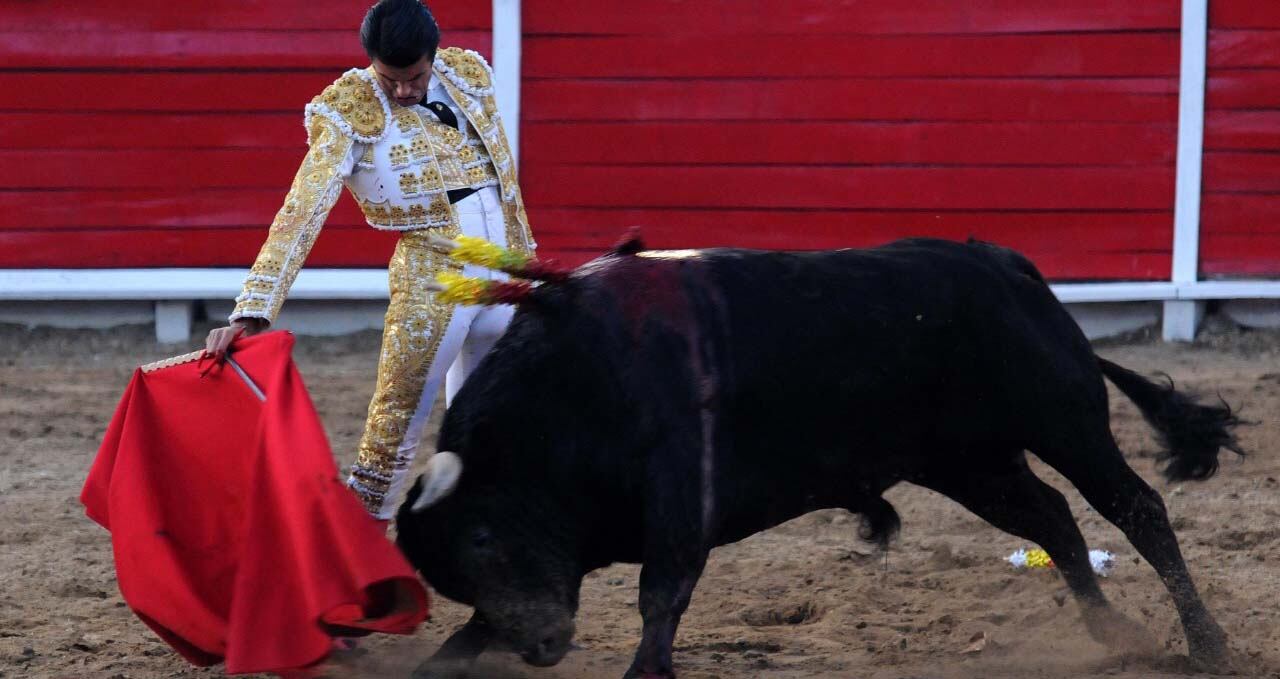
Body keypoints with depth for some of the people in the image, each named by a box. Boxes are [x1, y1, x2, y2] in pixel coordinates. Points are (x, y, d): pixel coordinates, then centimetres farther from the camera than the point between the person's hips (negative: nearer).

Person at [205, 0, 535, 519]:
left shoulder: (469, 73, 1)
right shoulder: (349, 112, -14)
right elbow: (301, 214, -22)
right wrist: (253, 313, -31)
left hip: (504, 276, 5)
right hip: (430, 285, -5)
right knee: (393, 431, -7)